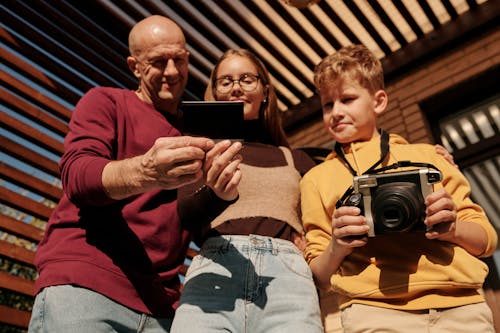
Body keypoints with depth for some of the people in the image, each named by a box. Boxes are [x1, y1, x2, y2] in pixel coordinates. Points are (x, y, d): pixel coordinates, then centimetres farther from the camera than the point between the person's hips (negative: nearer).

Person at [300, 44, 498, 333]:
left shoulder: (426, 155, 17)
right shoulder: (317, 178, 14)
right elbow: (320, 277, 12)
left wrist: (452, 228, -5)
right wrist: (336, 248, -8)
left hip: (461, 305, 2)